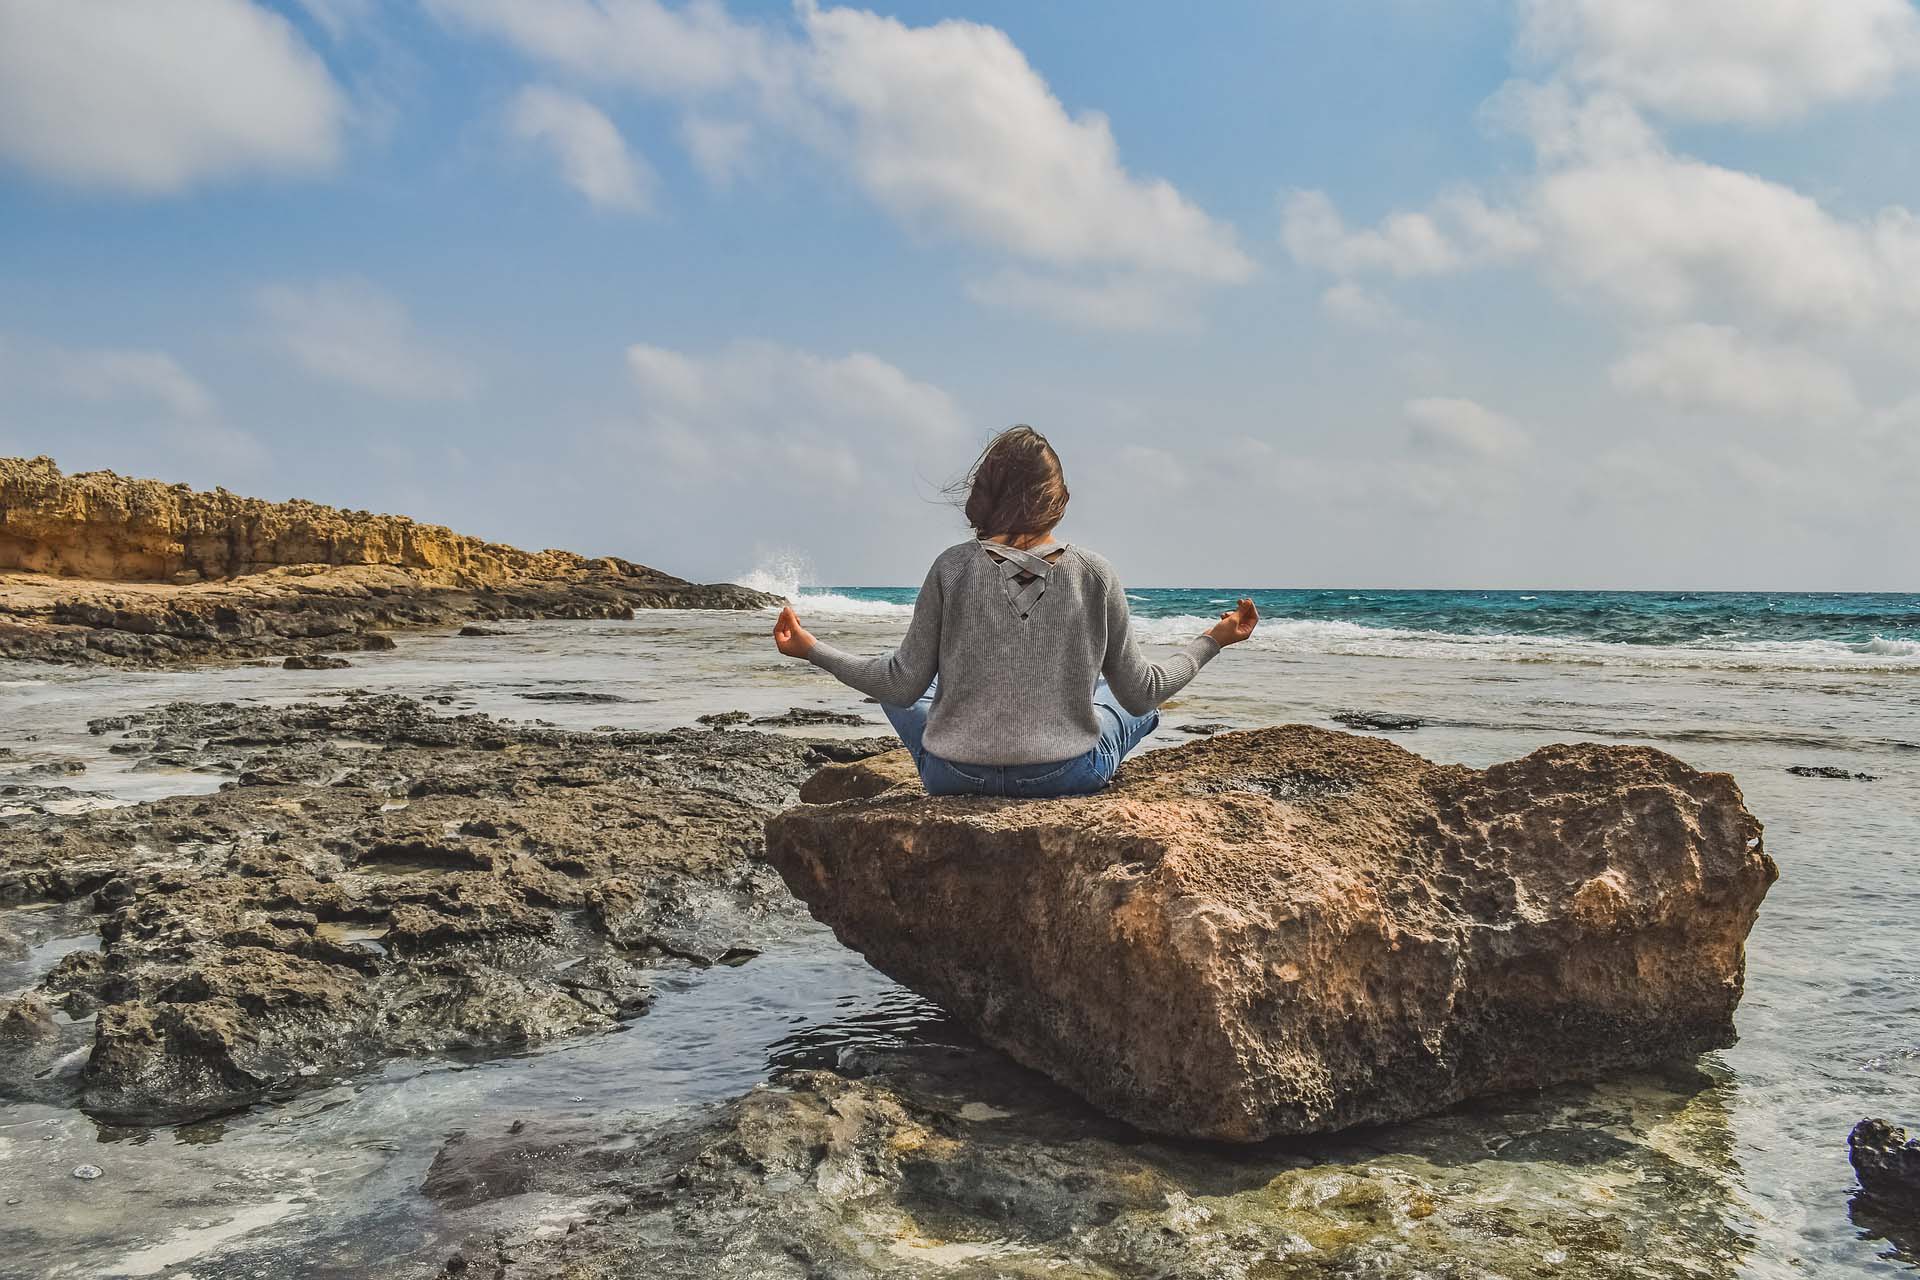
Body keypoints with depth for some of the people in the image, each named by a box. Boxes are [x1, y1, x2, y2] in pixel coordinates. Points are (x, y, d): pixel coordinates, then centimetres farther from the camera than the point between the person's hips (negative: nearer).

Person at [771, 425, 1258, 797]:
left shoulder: (953, 567, -9)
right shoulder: (1095, 574, -7)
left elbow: (903, 685, -6)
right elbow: (1142, 692, -1)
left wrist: (811, 649, 7)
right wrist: (1213, 641, 15)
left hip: (954, 777, -1)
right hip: (1067, 777, 1)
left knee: (899, 689, 31)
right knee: (1136, 703, 31)